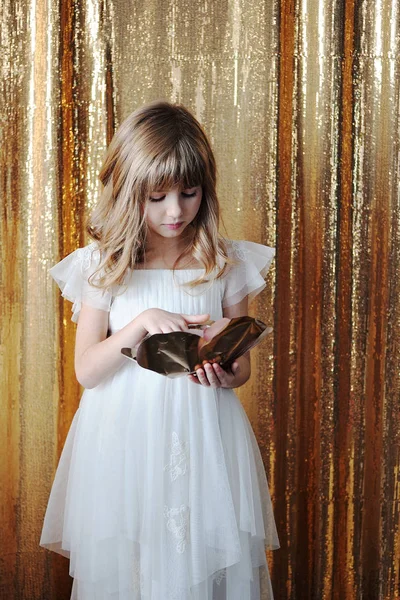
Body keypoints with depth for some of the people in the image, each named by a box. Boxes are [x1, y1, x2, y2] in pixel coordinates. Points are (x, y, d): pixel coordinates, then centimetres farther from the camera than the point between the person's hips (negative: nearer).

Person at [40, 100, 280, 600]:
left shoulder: (227, 263, 0)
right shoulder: (102, 264, -3)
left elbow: (242, 363, 7)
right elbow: (86, 371, -4)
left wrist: (227, 374, -16)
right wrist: (140, 324, -18)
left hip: (205, 437, 1)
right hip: (124, 437, 0)